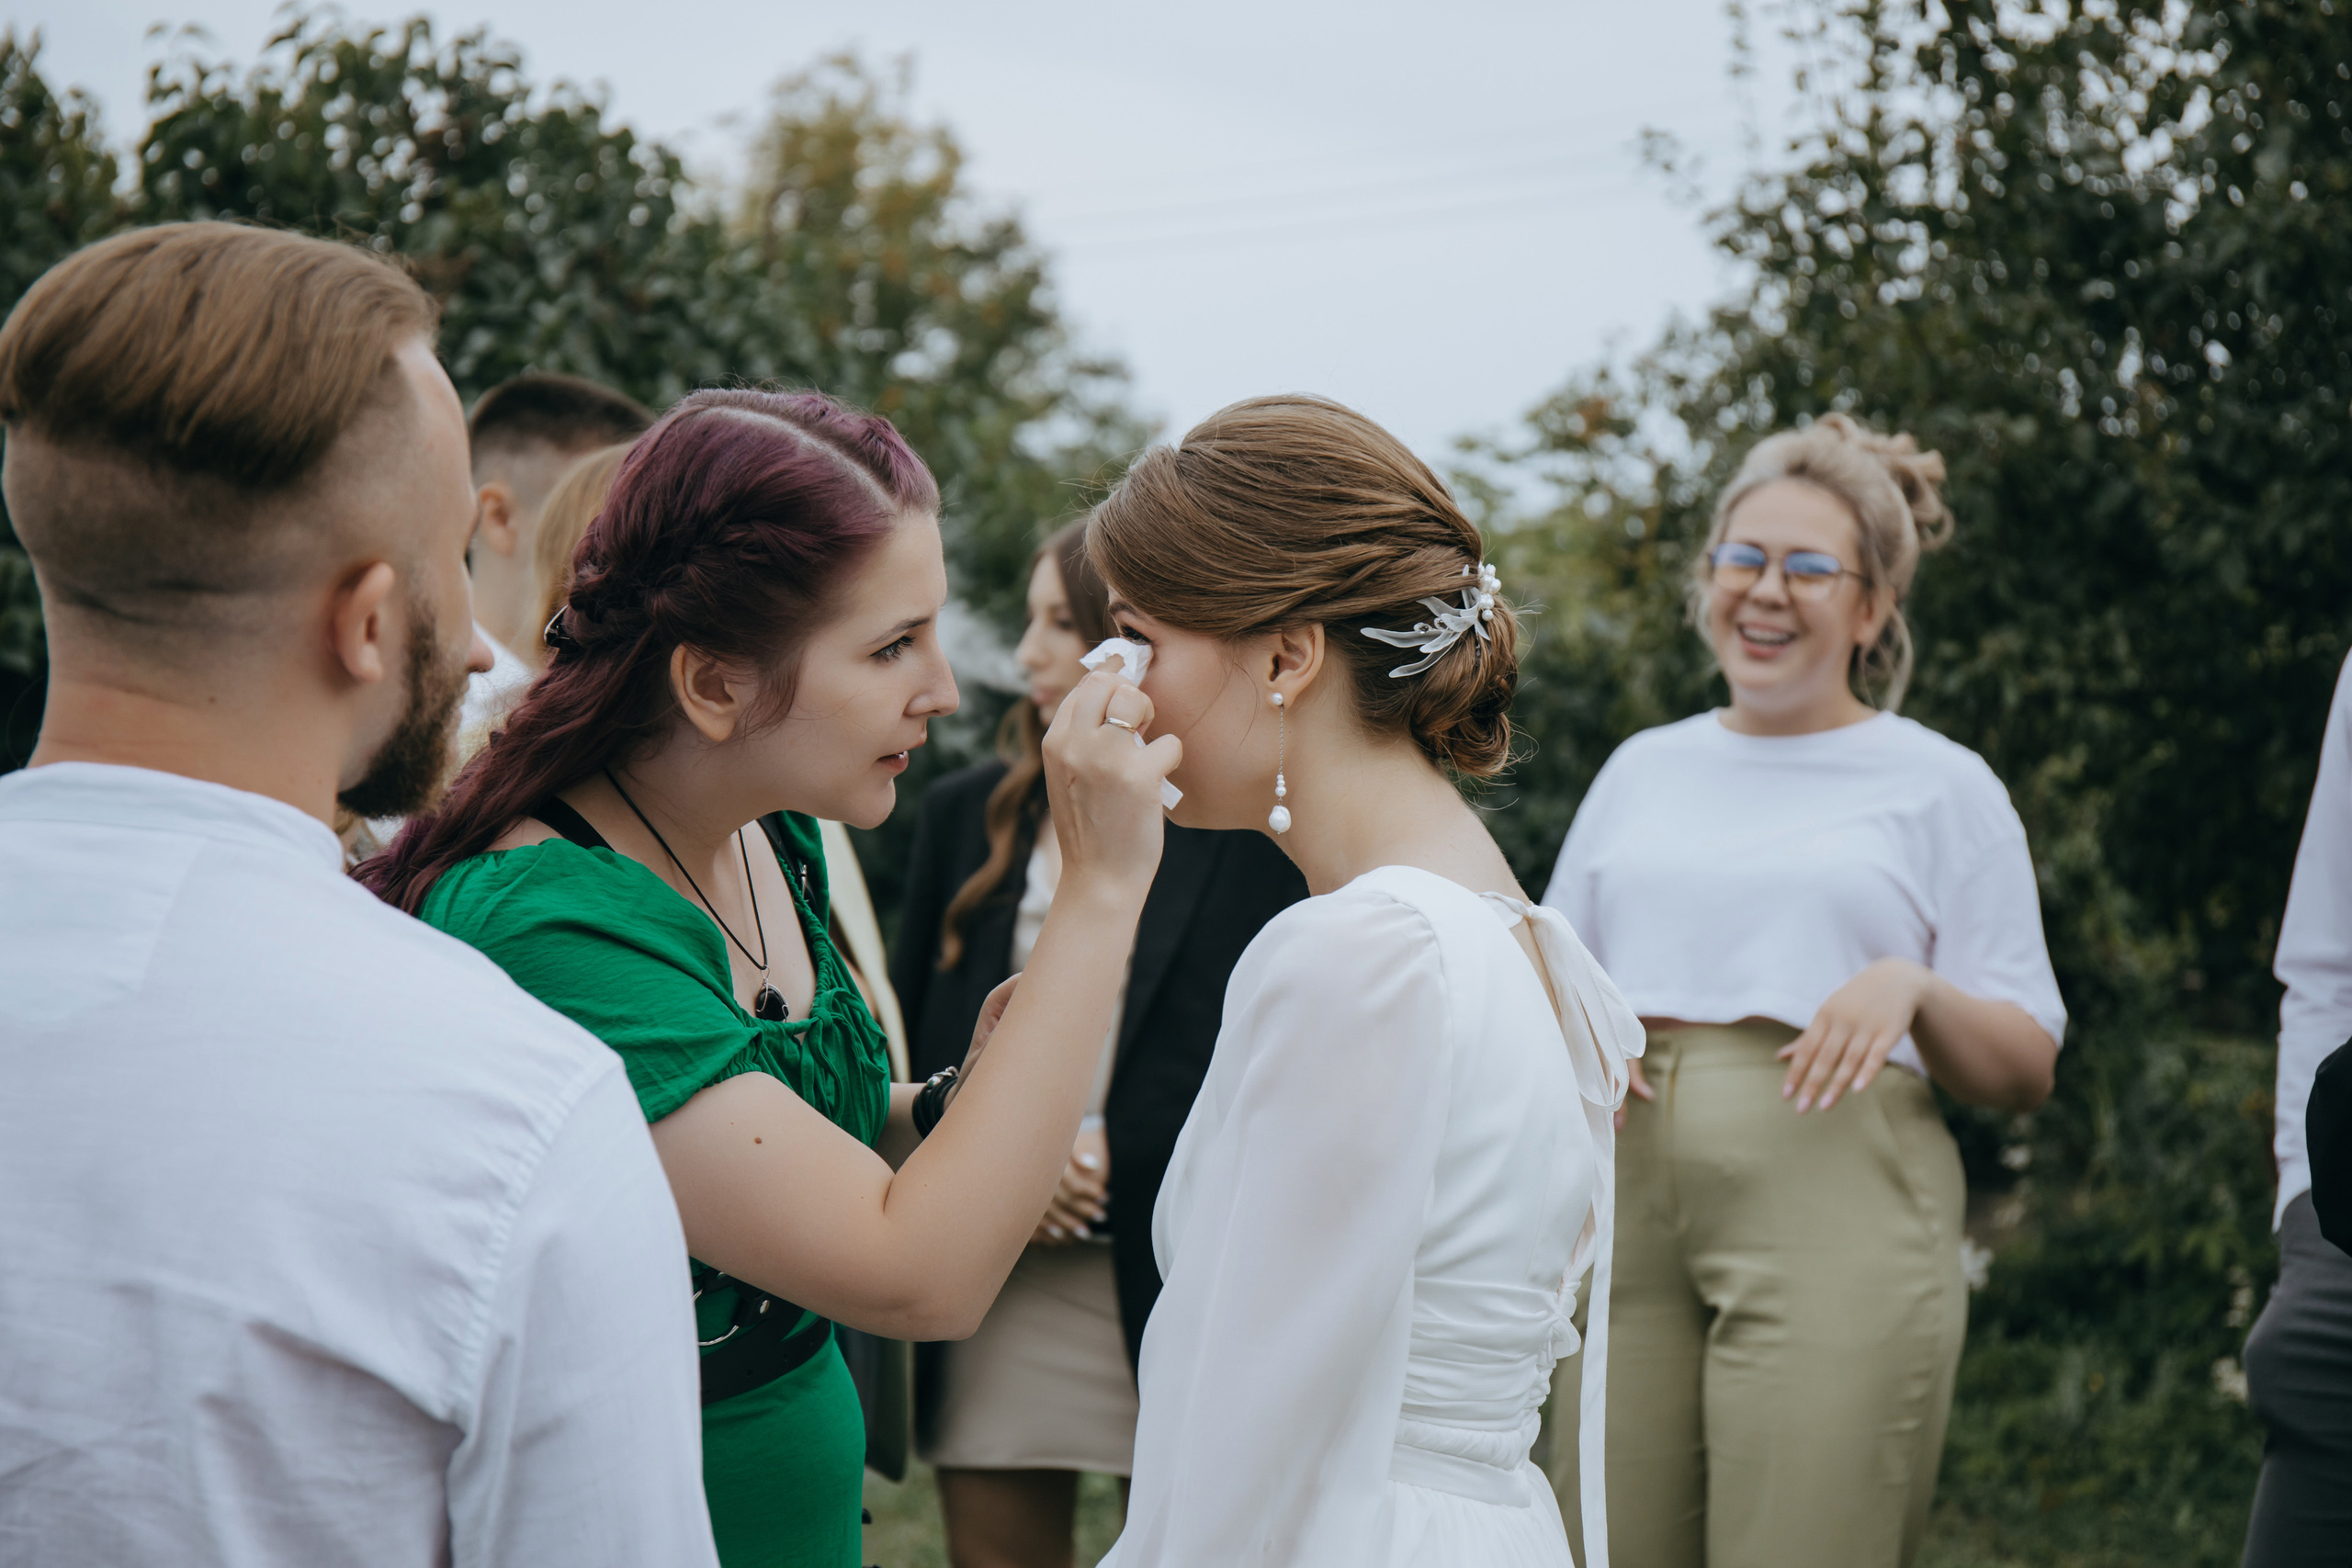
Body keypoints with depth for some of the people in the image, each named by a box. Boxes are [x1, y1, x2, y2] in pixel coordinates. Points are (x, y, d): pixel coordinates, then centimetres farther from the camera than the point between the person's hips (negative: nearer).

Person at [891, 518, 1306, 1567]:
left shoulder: (1252, 829, 0)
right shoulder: (966, 813, 13)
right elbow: (907, 1037, 14)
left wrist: (1118, 1152, -11)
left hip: (1184, 1276, -3)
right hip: (995, 1283, 3)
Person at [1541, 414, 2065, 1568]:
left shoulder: (1941, 787, 9)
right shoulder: (1644, 769, 19)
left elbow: (2026, 1071, 5)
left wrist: (1914, 991, -14)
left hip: (1837, 1221, -3)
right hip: (1623, 1207, 4)